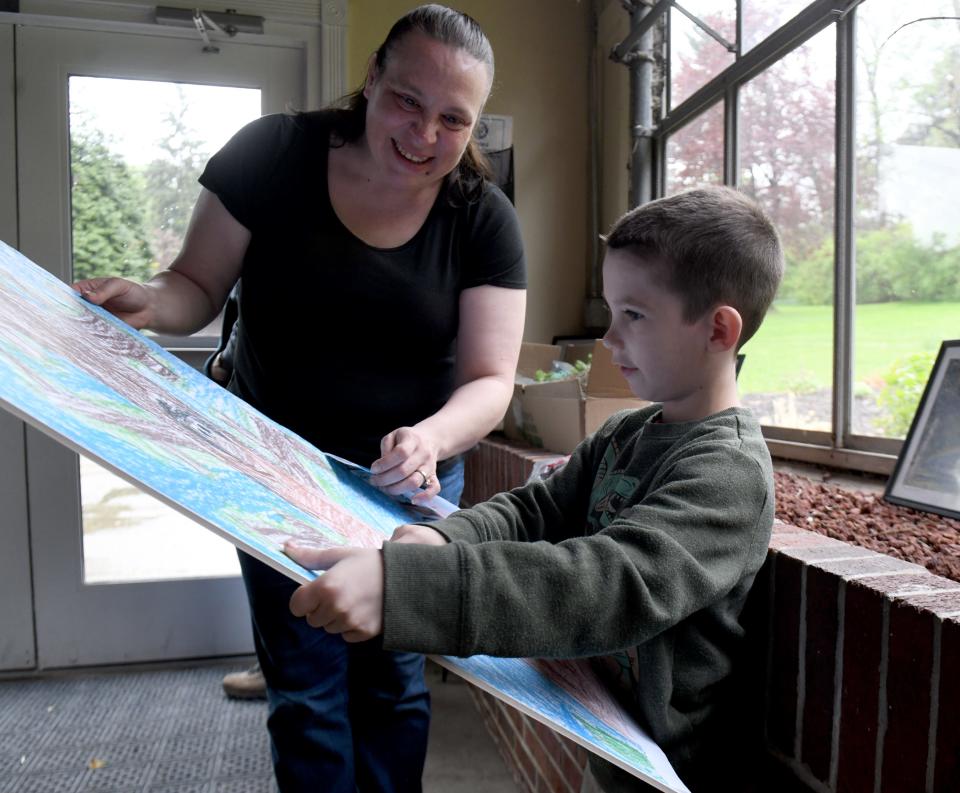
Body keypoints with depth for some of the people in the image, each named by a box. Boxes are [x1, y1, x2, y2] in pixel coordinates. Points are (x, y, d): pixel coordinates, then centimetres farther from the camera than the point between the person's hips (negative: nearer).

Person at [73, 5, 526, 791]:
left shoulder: (484, 219, -11)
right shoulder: (273, 155, -11)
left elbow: (490, 380, -15)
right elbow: (197, 286, -4)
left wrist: (430, 438, -35)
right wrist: (148, 302, -27)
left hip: (411, 481, 1)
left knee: (394, 678, 12)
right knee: (305, 686, 10)